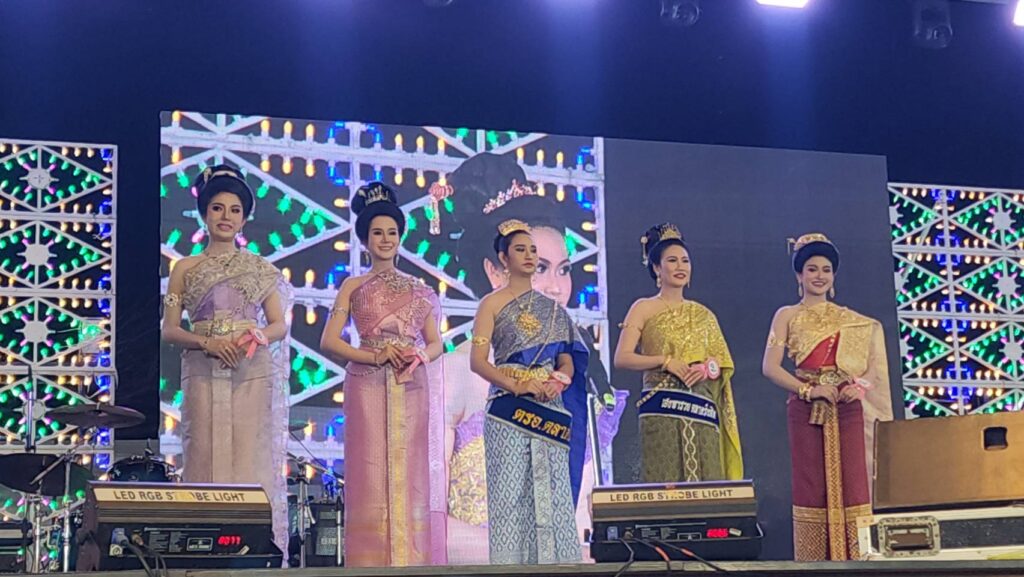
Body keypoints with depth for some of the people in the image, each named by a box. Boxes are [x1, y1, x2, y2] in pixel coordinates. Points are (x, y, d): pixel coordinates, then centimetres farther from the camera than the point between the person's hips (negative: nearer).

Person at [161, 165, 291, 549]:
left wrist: (255, 337, -12)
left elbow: (279, 325, 8)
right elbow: (170, 330, 4)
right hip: (204, 376, 0)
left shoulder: (260, 269, 11)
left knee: (252, 461, -5)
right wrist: (208, 343, -12)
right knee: (206, 458, -5)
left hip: (253, 375, 1)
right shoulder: (185, 268, 9)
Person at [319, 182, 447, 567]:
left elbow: (436, 342, 14)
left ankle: (413, 562, 1)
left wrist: (419, 356, -8)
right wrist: (375, 356, -12)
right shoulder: (353, 286, 9)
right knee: (372, 478, -7)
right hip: (370, 391, -2)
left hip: (413, 391, 2)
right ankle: (372, 563, -5)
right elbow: (329, 342, 1)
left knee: (413, 478, -2)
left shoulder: (418, 289, 16)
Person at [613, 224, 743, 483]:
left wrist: (708, 368, -5)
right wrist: (665, 361, -13)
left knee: (705, 481, -3)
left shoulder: (703, 314, 19)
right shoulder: (644, 308, 6)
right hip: (662, 410, -4)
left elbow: (723, 365, 17)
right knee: (665, 481, -11)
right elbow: (622, 358, -4)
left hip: (701, 411, 4)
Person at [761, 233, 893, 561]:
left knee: (852, 483, -4)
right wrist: (807, 390, -16)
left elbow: (874, 364, 11)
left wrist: (860, 384, -10)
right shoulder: (788, 316, 8)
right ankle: (815, 564, -1)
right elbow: (770, 367, -4)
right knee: (812, 486, -4)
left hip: (847, 411, 2)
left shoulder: (851, 320, 16)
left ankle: (856, 559, -2)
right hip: (807, 412, -2)